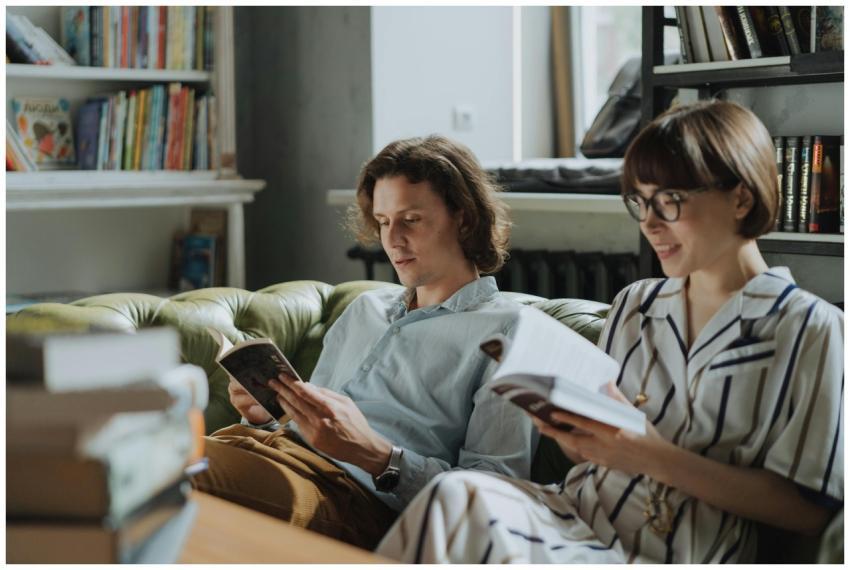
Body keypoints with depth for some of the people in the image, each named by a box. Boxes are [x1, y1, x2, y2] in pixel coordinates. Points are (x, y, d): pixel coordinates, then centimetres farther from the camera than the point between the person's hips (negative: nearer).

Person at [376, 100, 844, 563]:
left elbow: (808, 512, -6)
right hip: (577, 513, 5)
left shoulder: (810, 328, 0)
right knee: (459, 492, -31)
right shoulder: (633, 305, 18)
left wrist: (657, 458, -14)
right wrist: (572, 434, -5)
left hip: (669, 554, -5)